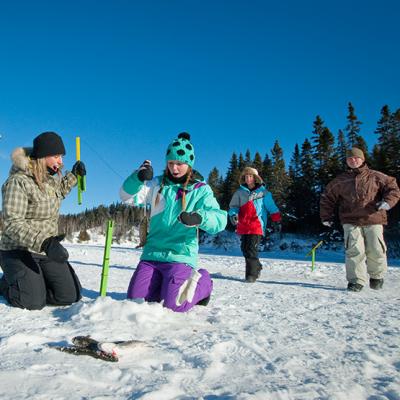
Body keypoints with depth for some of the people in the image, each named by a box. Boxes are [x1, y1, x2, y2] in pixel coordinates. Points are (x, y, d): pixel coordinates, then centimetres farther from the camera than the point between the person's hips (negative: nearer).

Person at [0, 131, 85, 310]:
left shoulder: (52, 177, 3)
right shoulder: (18, 181, -21)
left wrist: (73, 175, 14)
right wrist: (44, 242, -40)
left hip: (47, 249, 7)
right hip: (19, 251, -6)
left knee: (71, 295, -3)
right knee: (34, 302, -18)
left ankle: (37, 280, 23)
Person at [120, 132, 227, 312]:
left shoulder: (200, 189, -2)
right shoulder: (157, 184, 8)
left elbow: (219, 219, -16)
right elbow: (127, 196, 0)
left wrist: (199, 218, -38)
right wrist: (138, 177, -21)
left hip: (180, 255, -4)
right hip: (152, 253, 4)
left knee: (173, 305, -15)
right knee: (135, 298, -1)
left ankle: (202, 283, 15)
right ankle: (163, 283, 27)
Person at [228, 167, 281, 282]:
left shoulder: (263, 192, 5)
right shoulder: (240, 192, 10)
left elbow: (272, 208, 8)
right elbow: (233, 206, 10)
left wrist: (277, 221, 3)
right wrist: (233, 214, -11)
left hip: (257, 226, -4)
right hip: (243, 226, 4)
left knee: (252, 250, -12)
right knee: (245, 249, 10)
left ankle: (252, 274, -4)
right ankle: (256, 267, 32)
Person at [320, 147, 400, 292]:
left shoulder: (375, 177, 8)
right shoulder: (340, 181, 11)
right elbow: (327, 197, 18)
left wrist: (388, 201, -11)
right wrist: (326, 216, 12)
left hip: (373, 220, 0)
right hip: (351, 222, 1)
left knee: (376, 251, 2)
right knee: (354, 251, -9)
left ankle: (377, 277, 27)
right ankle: (356, 280, -1)